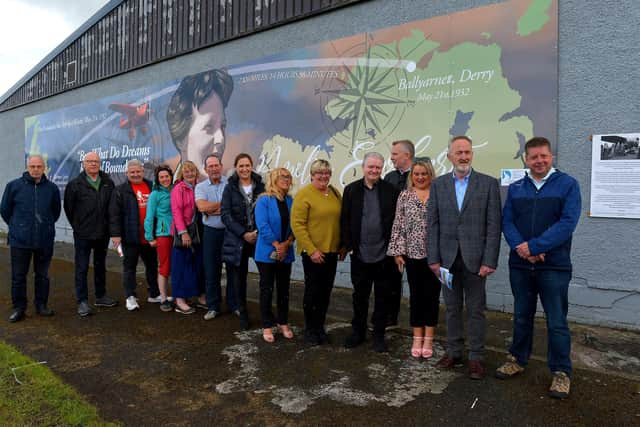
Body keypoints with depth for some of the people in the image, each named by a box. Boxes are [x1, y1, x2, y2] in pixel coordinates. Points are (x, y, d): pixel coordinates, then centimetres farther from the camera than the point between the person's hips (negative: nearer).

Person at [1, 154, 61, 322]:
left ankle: (41, 305, 24)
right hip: (20, 240, -1)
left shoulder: (52, 188, 2)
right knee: (18, 276, 6)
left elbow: (56, 211, 15)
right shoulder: (14, 186, -2)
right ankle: (19, 308, 19)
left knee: (42, 275, 12)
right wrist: (17, 227, 11)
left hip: (45, 241, 1)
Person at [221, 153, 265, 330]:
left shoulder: (260, 186, 5)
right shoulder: (230, 188, 2)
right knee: (239, 278, 6)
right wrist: (243, 234, -13)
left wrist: (259, 233, -9)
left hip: (259, 237, 1)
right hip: (237, 240, 0)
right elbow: (226, 215, -5)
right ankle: (242, 313, 21)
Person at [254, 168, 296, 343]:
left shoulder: (291, 201, 6)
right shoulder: (264, 200, -9)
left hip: (286, 254, 5)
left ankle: (283, 323, 26)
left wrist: (287, 244, -11)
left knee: (284, 289, 12)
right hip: (267, 253, -4)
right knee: (267, 289, 5)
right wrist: (277, 246, -17)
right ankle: (267, 326, 16)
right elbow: (263, 226, -16)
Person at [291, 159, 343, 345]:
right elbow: (297, 225, -14)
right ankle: (309, 330, 22)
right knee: (312, 291, 5)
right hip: (313, 252, -5)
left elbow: (341, 221, 14)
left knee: (326, 291, 12)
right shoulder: (304, 194, -9)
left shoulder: (335, 193, 8)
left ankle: (320, 327, 28)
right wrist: (312, 250, -17)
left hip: (331, 251, 5)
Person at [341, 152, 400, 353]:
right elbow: (345, 220, 4)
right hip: (360, 254, 1)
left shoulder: (392, 191, -1)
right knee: (360, 295, 14)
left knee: (382, 297, 10)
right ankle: (358, 332, 30)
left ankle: (379, 335, 25)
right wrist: (349, 246, -2)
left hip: (383, 255, -1)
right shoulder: (351, 190, 3)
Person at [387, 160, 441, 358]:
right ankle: (417, 338, 22)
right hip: (412, 253, 1)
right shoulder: (404, 196, 4)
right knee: (416, 295, 9)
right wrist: (397, 252, -1)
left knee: (432, 295, 6)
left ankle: (428, 339, 19)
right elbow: (398, 226, 3)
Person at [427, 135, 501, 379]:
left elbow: (494, 225, -4)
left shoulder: (488, 184, -1)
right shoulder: (438, 184, 5)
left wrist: (489, 261, -10)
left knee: (476, 309, 7)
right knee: (452, 308, 12)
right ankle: (454, 352, 26)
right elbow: (432, 224, 3)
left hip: (475, 258, -2)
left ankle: (476, 357, 20)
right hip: (447, 258, 2)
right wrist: (433, 259, -3)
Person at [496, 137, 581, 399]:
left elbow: (567, 222, -13)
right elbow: (507, 222, 3)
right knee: (521, 316, 15)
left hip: (554, 266, -3)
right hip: (520, 266, 3)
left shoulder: (567, 185, -3)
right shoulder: (515, 188, 8)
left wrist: (533, 246, -19)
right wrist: (520, 247, -15)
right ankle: (518, 359, 31)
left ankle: (561, 372, 20)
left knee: (557, 322, 5)